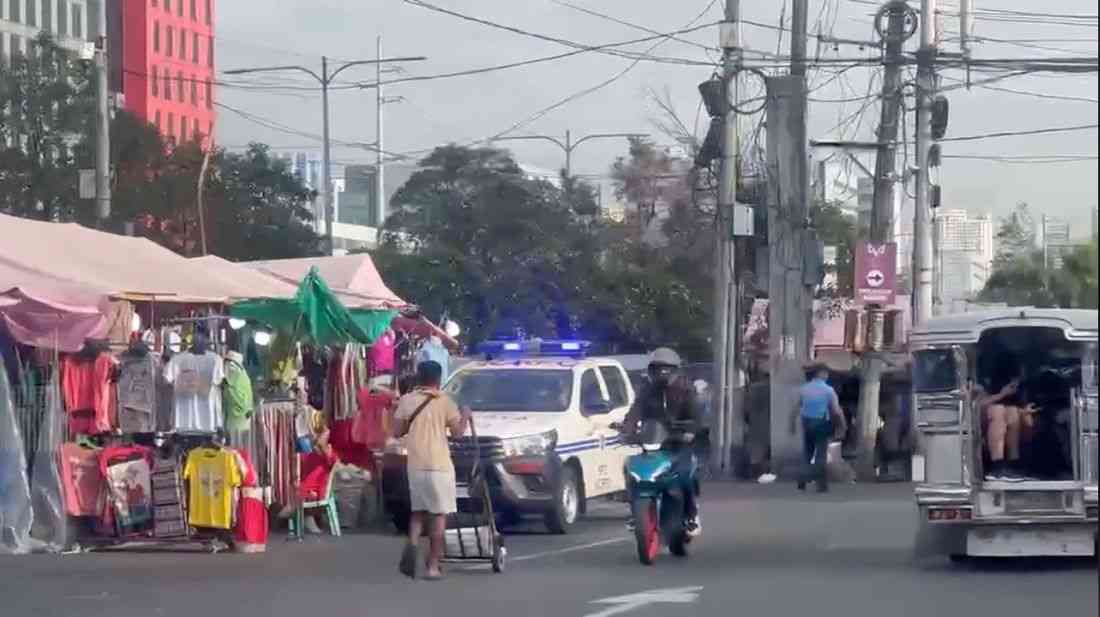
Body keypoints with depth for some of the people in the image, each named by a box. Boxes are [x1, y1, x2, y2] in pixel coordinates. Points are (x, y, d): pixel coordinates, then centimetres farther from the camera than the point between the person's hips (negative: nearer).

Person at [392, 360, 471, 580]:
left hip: (415, 465, 3)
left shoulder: (406, 401, 4)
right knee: (439, 513, 3)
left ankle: (412, 543, -11)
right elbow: (457, 432, -3)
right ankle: (433, 566, 1)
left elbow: (397, 432, 4)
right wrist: (465, 416, 15)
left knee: (418, 510, 17)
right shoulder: (444, 401, -3)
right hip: (439, 464, -3)